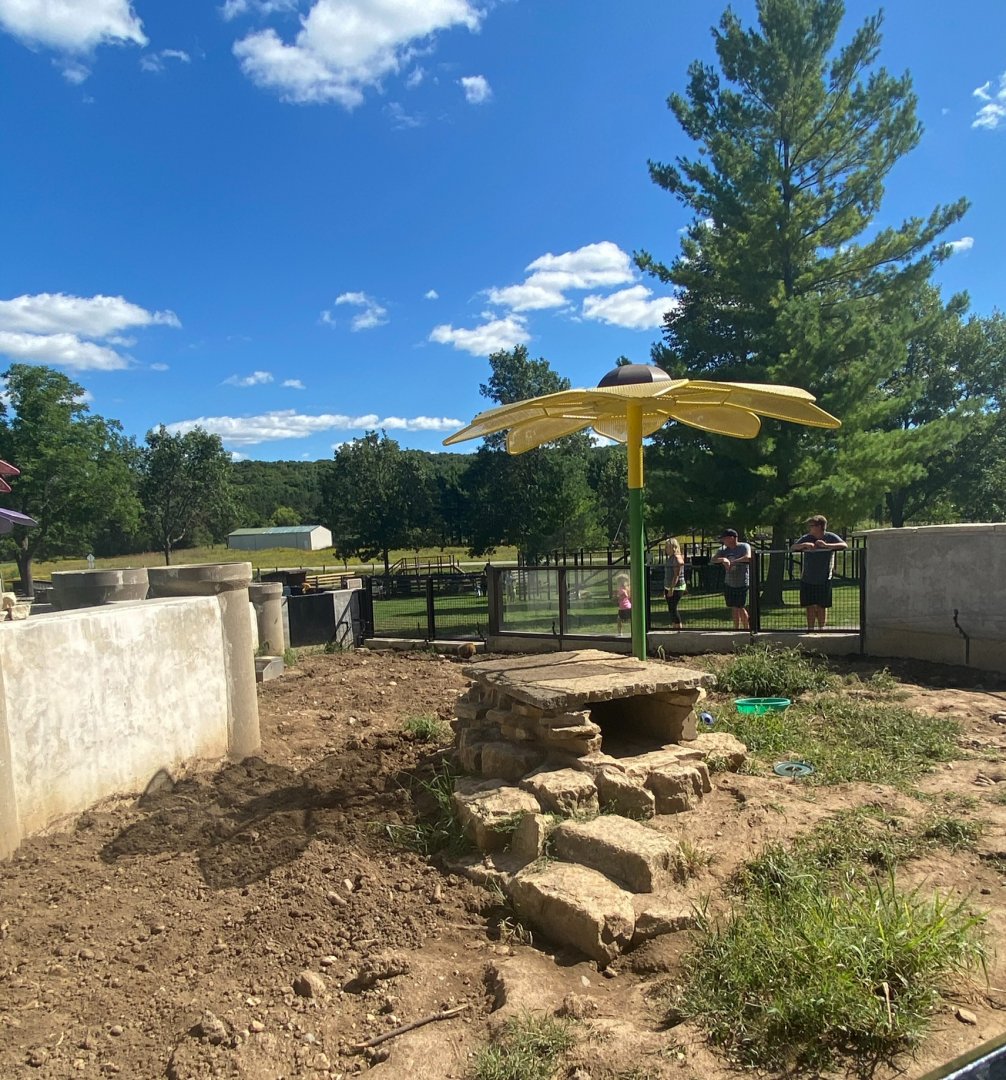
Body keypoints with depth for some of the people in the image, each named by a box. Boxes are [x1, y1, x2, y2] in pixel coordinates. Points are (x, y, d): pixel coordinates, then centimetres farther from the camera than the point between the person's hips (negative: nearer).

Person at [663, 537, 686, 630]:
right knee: (671, 609, 9)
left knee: (673, 609, -9)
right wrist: (665, 590, 20)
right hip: (668, 587, 9)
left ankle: (679, 631, -4)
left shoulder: (677, 558, -14)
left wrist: (671, 589, -23)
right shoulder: (670, 558, 14)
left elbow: (676, 575, -20)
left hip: (676, 588, -9)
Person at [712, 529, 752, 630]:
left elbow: (748, 557, -29)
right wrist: (722, 560, -27)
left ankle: (747, 628, 9)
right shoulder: (724, 549, 6)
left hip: (742, 583, -5)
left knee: (741, 607, -6)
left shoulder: (744, 547, -9)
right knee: (733, 607, 10)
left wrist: (732, 562, -33)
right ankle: (736, 628, 20)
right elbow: (713, 559, -6)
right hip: (728, 583, 5)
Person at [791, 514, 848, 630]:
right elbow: (792, 548, -7)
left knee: (822, 606, 5)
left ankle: (821, 629, 17)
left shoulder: (830, 537, -6)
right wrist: (804, 545, -25)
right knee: (810, 606, 3)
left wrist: (826, 545, -32)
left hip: (824, 580, -2)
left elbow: (844, 545, -21)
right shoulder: (806, 538, 0)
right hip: (807, 579, 2)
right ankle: (810, 630, 11)